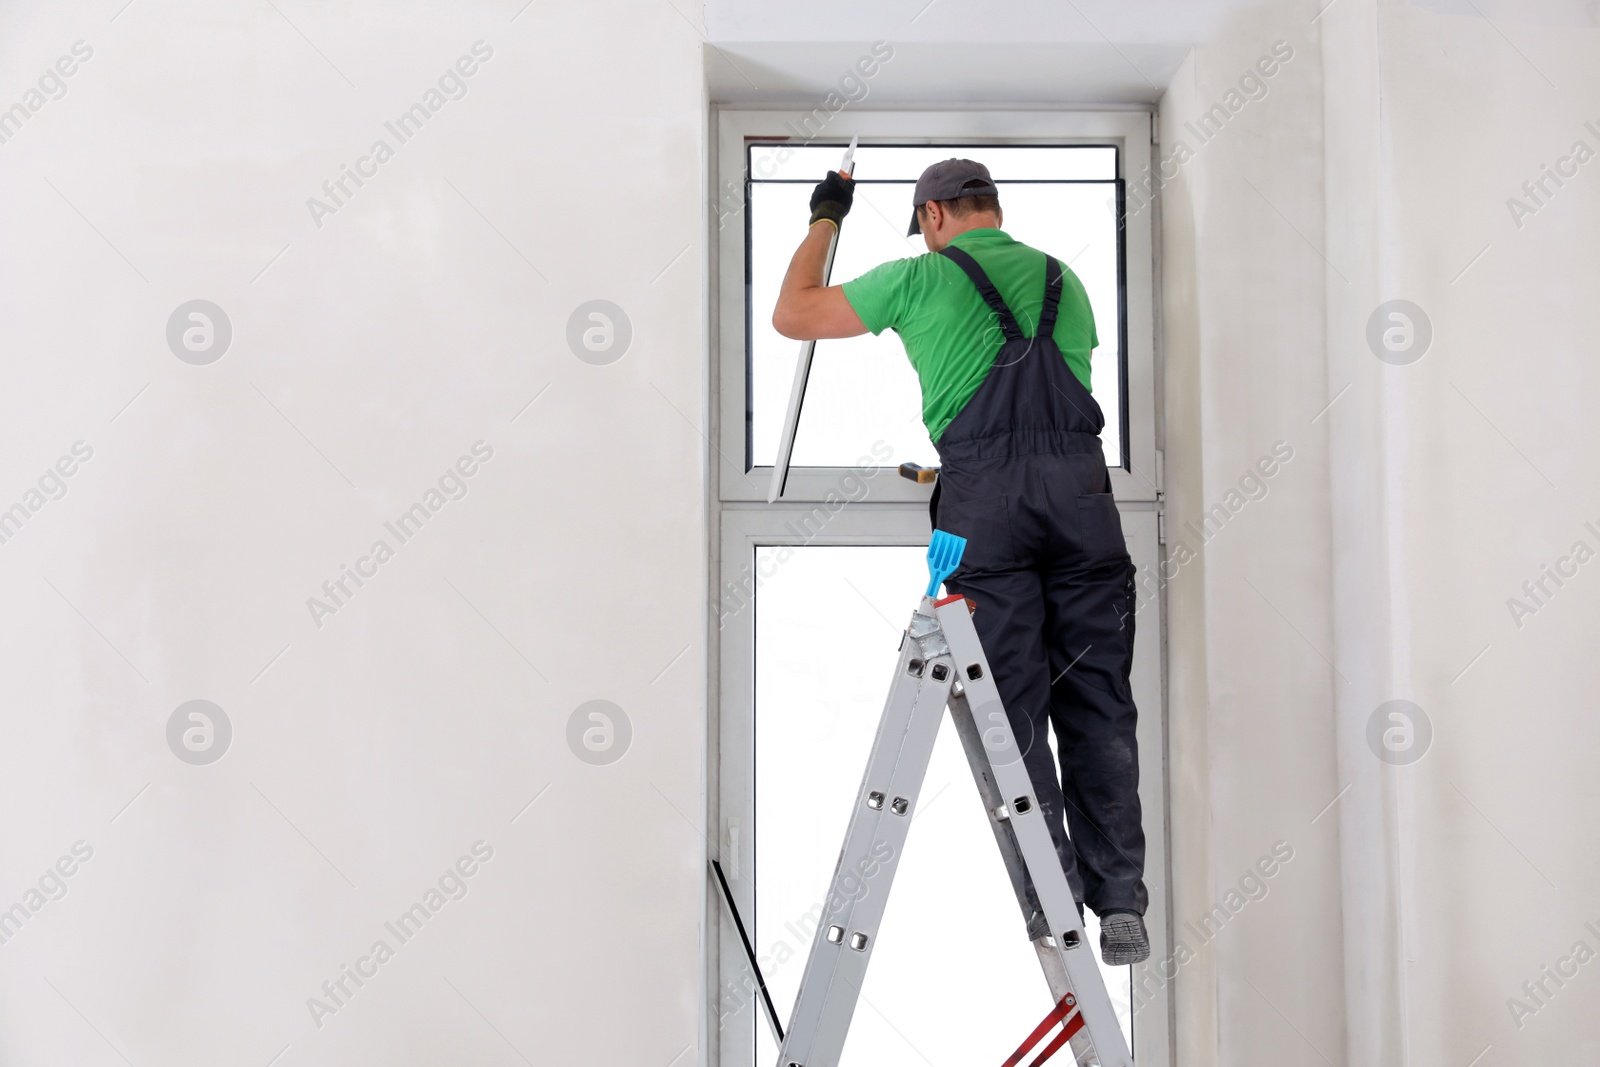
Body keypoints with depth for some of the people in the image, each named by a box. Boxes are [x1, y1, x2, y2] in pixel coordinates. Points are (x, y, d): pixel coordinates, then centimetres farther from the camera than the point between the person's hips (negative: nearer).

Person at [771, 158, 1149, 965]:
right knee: (1097, 701, 5)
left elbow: (791, 315, 21)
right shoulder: (1060, 278, 24)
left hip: (984, 493, -3)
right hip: (1080, 486, 3)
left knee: (1014, 700, 0)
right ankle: (1120, 905, 4)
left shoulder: (921, 278, 12)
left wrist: (824, 220, 35)